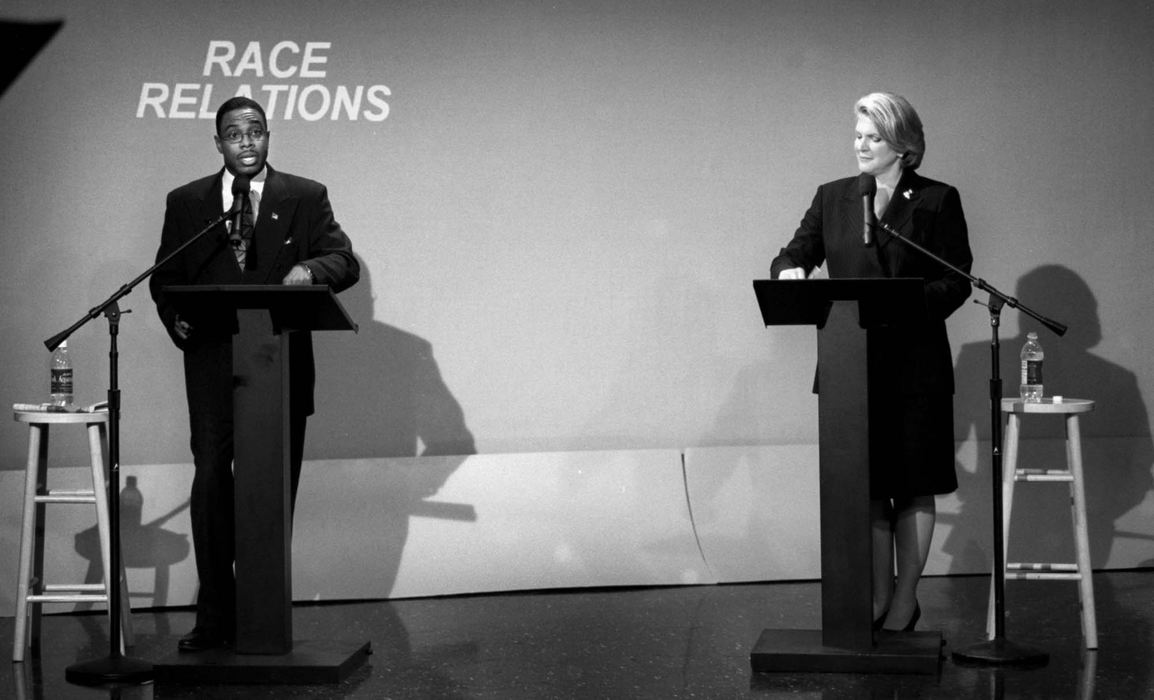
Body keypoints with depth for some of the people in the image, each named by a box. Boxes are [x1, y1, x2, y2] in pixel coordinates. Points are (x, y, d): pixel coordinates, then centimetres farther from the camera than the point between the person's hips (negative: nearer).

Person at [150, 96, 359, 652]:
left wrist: (309, 268, -22)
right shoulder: (185, 203, 12)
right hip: (212, 364, 0)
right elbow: (164, 278, 14)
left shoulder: (306, 198, 8)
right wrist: (176, 320, -7)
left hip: (282, 367, 0)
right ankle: (215, 616, 2)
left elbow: (346, 262, 0)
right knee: (211, 486, -5)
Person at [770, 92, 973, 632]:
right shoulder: (833, 198, 11)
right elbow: (794, 255, 12)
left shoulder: (938, 201, 1)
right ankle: (879, 598, 15)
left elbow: (957, 282, -3)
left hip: (915, 362, -3)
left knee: (914, 485, 3)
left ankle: (905, 601, 13)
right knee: (867, 486, 5)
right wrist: (790, 270, -12)